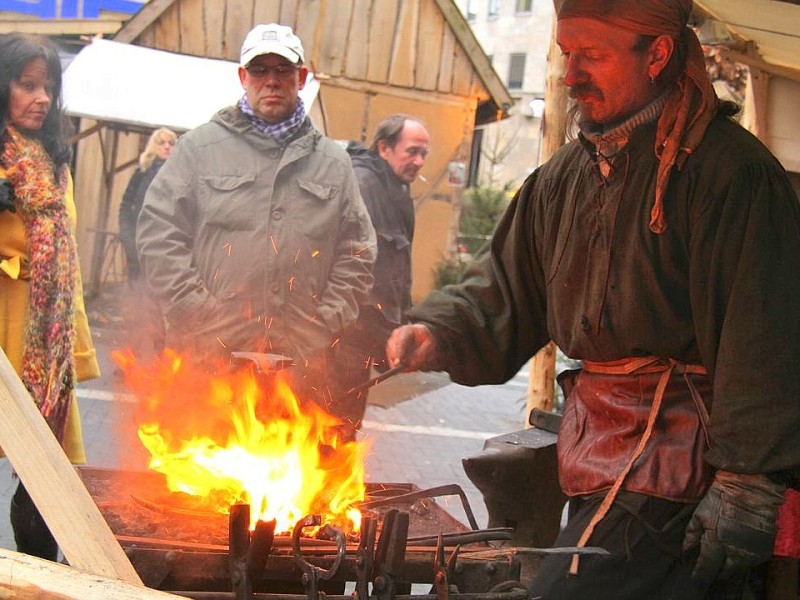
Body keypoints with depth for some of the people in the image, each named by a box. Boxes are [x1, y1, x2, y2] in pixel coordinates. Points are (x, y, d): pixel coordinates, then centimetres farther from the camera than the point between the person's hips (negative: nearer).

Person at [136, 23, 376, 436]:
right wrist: (201, 317, -7)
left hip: (302, 366, 2)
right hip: (209, 356, -2)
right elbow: (158, 236, 2)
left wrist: (324, 328, 2)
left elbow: (357, 255, 15)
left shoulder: (333, 162, 15)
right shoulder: (200, 147, 8)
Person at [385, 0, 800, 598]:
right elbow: (505, 291, 18)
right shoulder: (564, 177, 14)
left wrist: (747, 484, -20)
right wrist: (435, 332, -2)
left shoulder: (727, 165, -12)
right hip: (600, 455, 8)